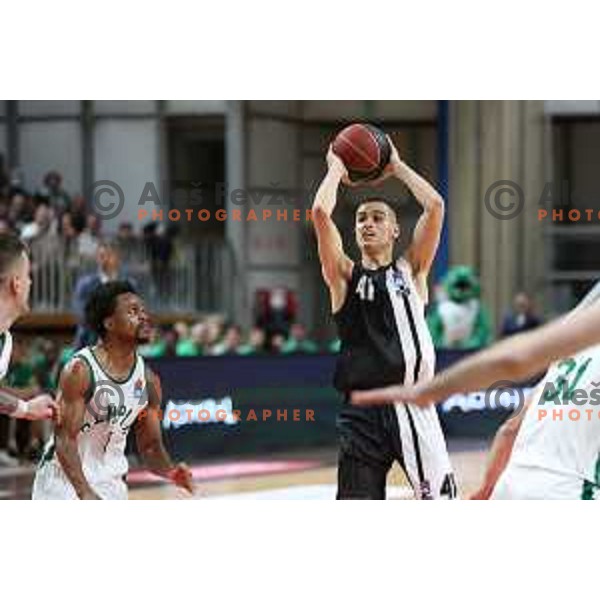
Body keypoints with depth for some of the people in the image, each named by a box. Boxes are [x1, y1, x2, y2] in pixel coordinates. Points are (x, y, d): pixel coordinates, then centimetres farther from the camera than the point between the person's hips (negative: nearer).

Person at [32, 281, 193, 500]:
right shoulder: (80, 370, -18)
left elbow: (150, 446, 7)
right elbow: (64, 439, -21)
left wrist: (170, 471, -16)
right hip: (65, 481, -6)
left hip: (110, 485, 6)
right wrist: (84, 493, -33)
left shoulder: (148, 380, 0)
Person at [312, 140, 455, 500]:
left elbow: (435, 205, -1)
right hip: (363, 408, 0)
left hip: (412, 403, 0)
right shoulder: (344, 276, 10)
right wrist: (336, 168, 10)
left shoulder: (411, 270, 11)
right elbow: (321, 212, -5)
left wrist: (396, 167, 10)